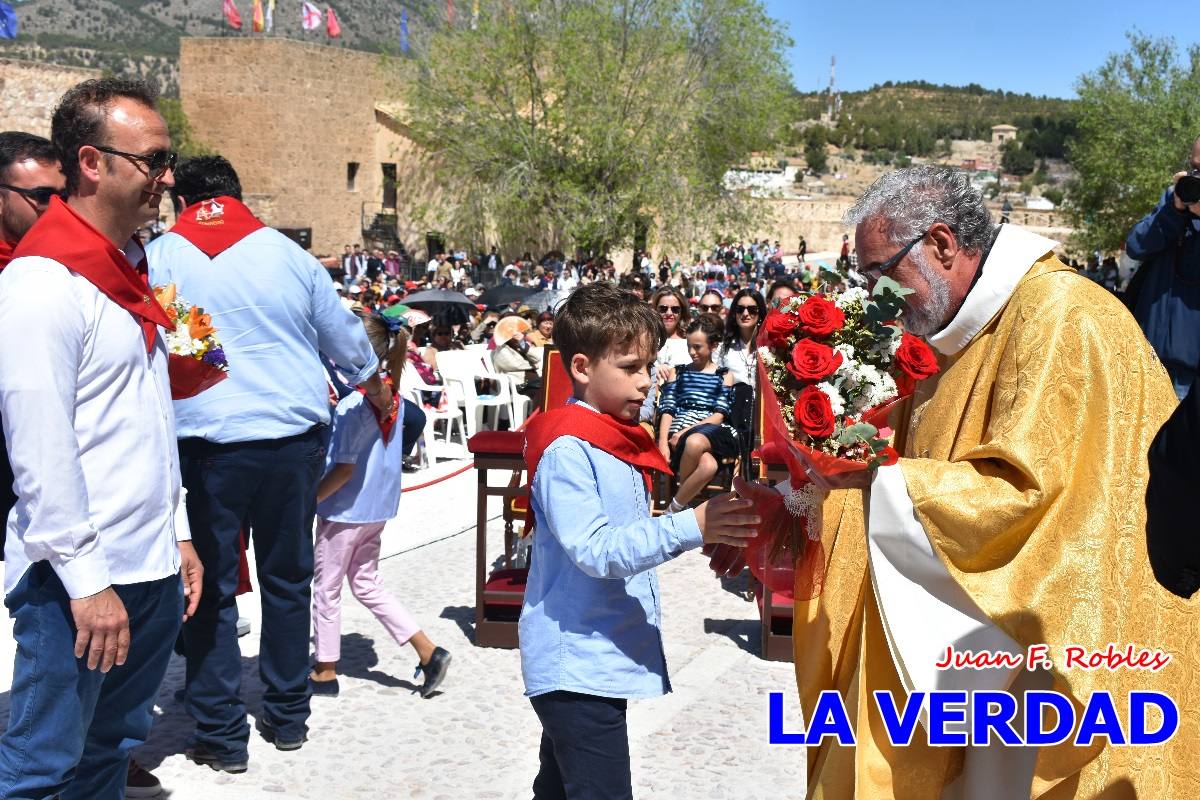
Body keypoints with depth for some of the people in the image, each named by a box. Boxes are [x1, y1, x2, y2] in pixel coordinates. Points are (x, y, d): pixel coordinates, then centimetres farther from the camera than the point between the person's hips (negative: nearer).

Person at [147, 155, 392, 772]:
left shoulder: (161, 257, 2)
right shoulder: (286, 253, 6)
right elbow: (348, 341, 14)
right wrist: (380, 396, 31)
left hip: (207, 441, -2)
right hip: (295, 436, 2)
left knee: (211, 588, 8)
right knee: (288, 578, 15)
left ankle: (221, 736, 14)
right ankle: (287, 716, 26)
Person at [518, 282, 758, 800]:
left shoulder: (617, 439, 13)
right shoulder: (566, 450, -17)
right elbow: (595, 550, -26)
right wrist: (692, 527, -32)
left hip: (600, 658, 10)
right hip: (577, 665, -10)